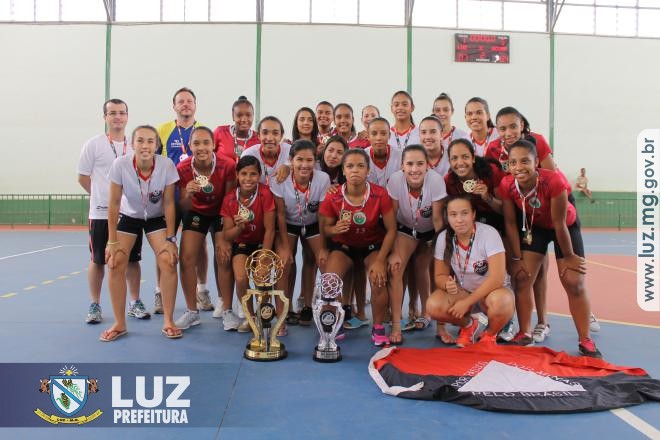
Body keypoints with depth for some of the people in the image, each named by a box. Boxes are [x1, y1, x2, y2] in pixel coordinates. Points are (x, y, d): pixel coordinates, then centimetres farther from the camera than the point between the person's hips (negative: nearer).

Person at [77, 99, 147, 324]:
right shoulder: (94, 145, -3)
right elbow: (83, 177, 2)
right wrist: (102, 196, 4)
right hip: (101, 213, -2)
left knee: (132, 259, 8)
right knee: (98, 260, 6)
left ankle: (135, 303, 20)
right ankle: (94, 305, 19)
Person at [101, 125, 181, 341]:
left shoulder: (167, 165, -26)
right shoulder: (120, 165, -25)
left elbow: (168, 203, -15)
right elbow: (114, 204, -16)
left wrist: (170, 239, -16)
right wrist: (112, 241, -15)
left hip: (157, 218, 0)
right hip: (128, 216, 1)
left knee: (168, 261, -17)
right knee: (116, 263, -12)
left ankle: (168, 322, -2)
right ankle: (119, 324, 5)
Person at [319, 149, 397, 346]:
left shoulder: (380, 195, -22)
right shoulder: (332, 197, -19)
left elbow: (391, 229, -14)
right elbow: (324, 228, -5)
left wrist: (380, 260, -20)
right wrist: (334, 229, -30)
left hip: (374, 244, -1)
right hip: (343, 244, 1)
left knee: (379, 280, -27)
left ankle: (378, 328, -2)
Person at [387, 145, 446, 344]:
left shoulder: (436, 181, -31)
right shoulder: (395, 180, -29)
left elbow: (438, 219, -22)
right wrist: (393, 252, -23)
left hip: (430, 230, 0)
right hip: (406, 227, 0)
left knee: (422, 268, 9)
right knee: (395, 268, -15)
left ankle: (425, 313, 36)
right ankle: (396, 325, -11)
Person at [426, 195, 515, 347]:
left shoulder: (489, 233, -22)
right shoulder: (443, 238, -10)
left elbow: (497, 278, -27)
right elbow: (440, 275, -3)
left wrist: (467, 302, -29)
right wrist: (447, 285, -28)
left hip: (493, 291, -3)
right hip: (462, 292, 3)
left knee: (501, 302, -39)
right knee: (433, 307, -27)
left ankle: (490, 334, -2)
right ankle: (469, 325, 7)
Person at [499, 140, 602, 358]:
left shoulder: (554, 180, -36)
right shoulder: (507, 185, -26)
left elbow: (559, 224, -27)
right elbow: (510, 222, -14)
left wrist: (569, 256, -15)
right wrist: (517, 258, -10)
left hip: (566, 225, -3)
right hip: (533, 226, 3)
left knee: (574, 283, -4)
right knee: (522, 277, -5)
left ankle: (585, 341, 11)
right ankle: (525, 334, 10)